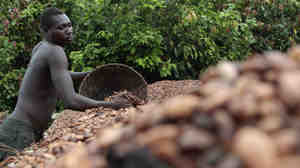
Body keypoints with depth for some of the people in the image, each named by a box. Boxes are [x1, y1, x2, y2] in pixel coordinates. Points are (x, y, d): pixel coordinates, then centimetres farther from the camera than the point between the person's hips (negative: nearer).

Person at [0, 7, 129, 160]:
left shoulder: (40, 47, 11)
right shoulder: (55, 52, -17)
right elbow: (70, 101, -27)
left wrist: (87, 74, 23)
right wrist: (108, 105, -18)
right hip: (18, 135, -10)